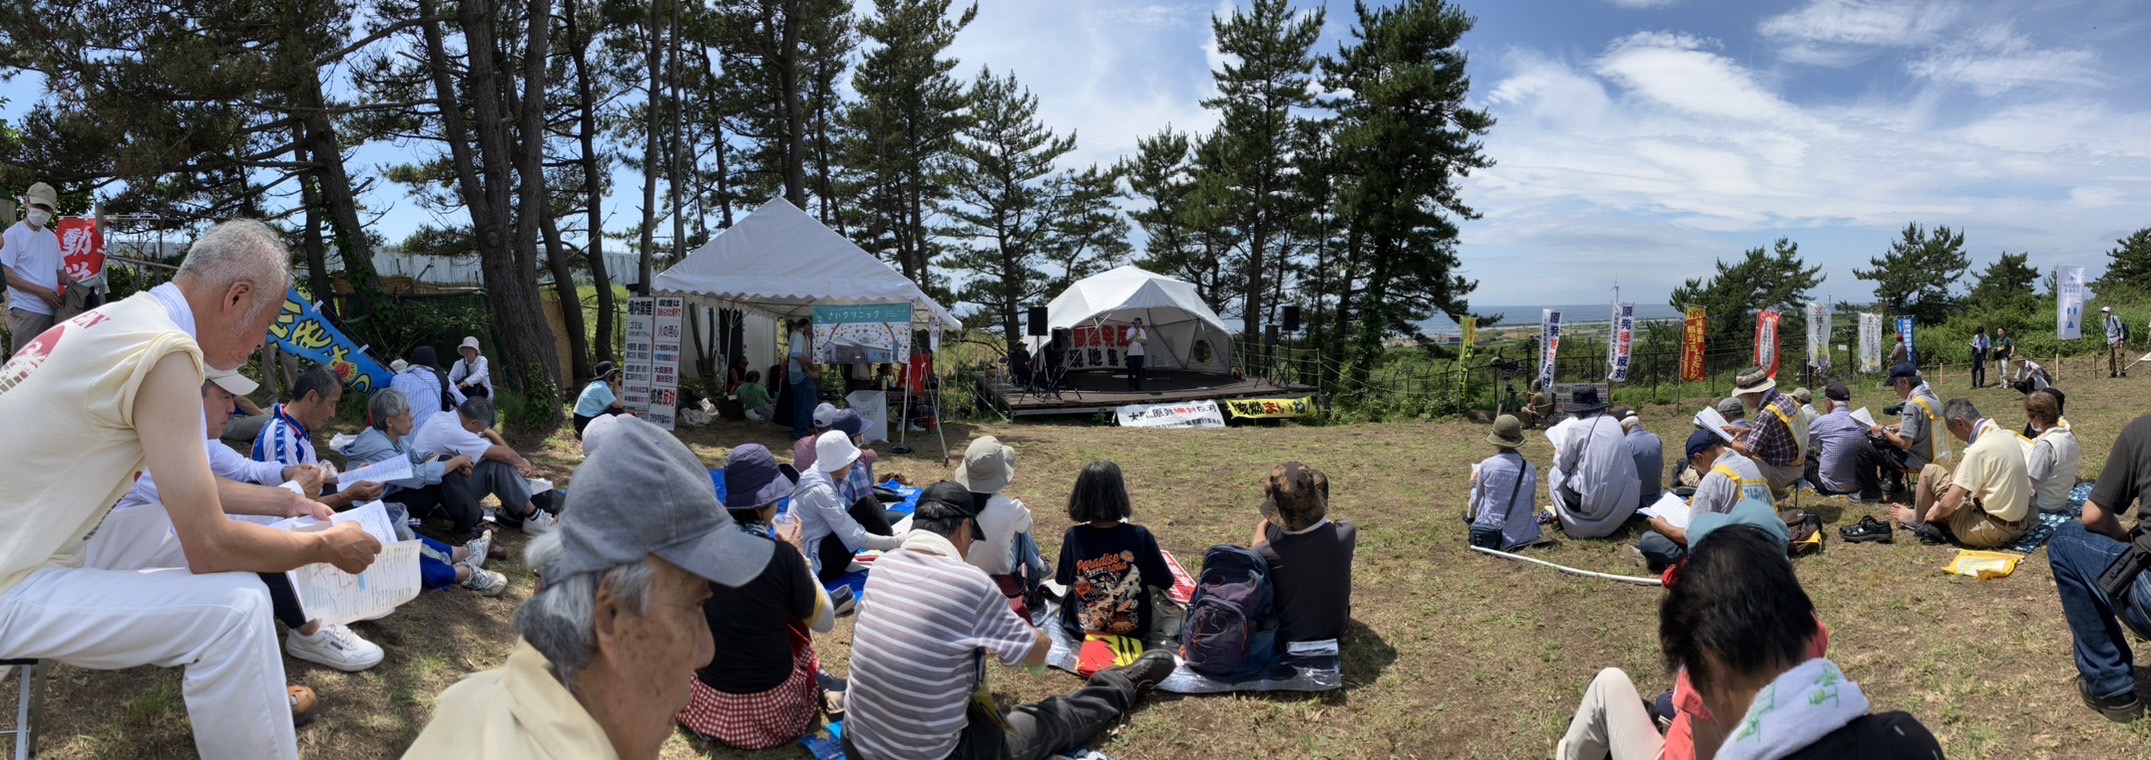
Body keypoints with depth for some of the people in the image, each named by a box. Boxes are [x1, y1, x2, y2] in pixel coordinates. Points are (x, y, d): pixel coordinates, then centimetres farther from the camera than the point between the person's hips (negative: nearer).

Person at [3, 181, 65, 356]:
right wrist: (41, 291, -15)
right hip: (25, 311, -6)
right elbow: (6, 275, -10)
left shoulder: (52, 237, 16)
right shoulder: (13, 234, -4)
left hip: (52, 310, 6)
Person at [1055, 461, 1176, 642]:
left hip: (1081, 631, 1)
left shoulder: (1073, 536, -18)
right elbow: (1166, 583, -6)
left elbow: (1062, 580, 1)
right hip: (1133, 631, -1)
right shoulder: (1140, 536, -21)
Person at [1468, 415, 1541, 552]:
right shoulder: (1530, 469, -7)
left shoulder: (1487, 465, -12)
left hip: (1487, 536, -1)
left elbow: (1476, 502, 2)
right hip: (1521, 536, 1)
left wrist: (1473, 482, 21)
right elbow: (1531, 506, 7)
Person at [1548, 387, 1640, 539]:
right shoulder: (1615, 422, 8)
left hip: (1594, 500, -6)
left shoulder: (1579, 428, -9)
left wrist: (1557, 456, 23)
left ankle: (1565, 521, 18)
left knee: (1556, 474, 18)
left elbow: (1565, 465, 1)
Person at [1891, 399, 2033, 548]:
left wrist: (1935, 513, 2)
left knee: (1930, 472, -2)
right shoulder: (2005, 435, 4)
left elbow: (1949, 503, -21)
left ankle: (1917, 518, 21)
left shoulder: (1979, 449, -23)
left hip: (1993, 531, -9)